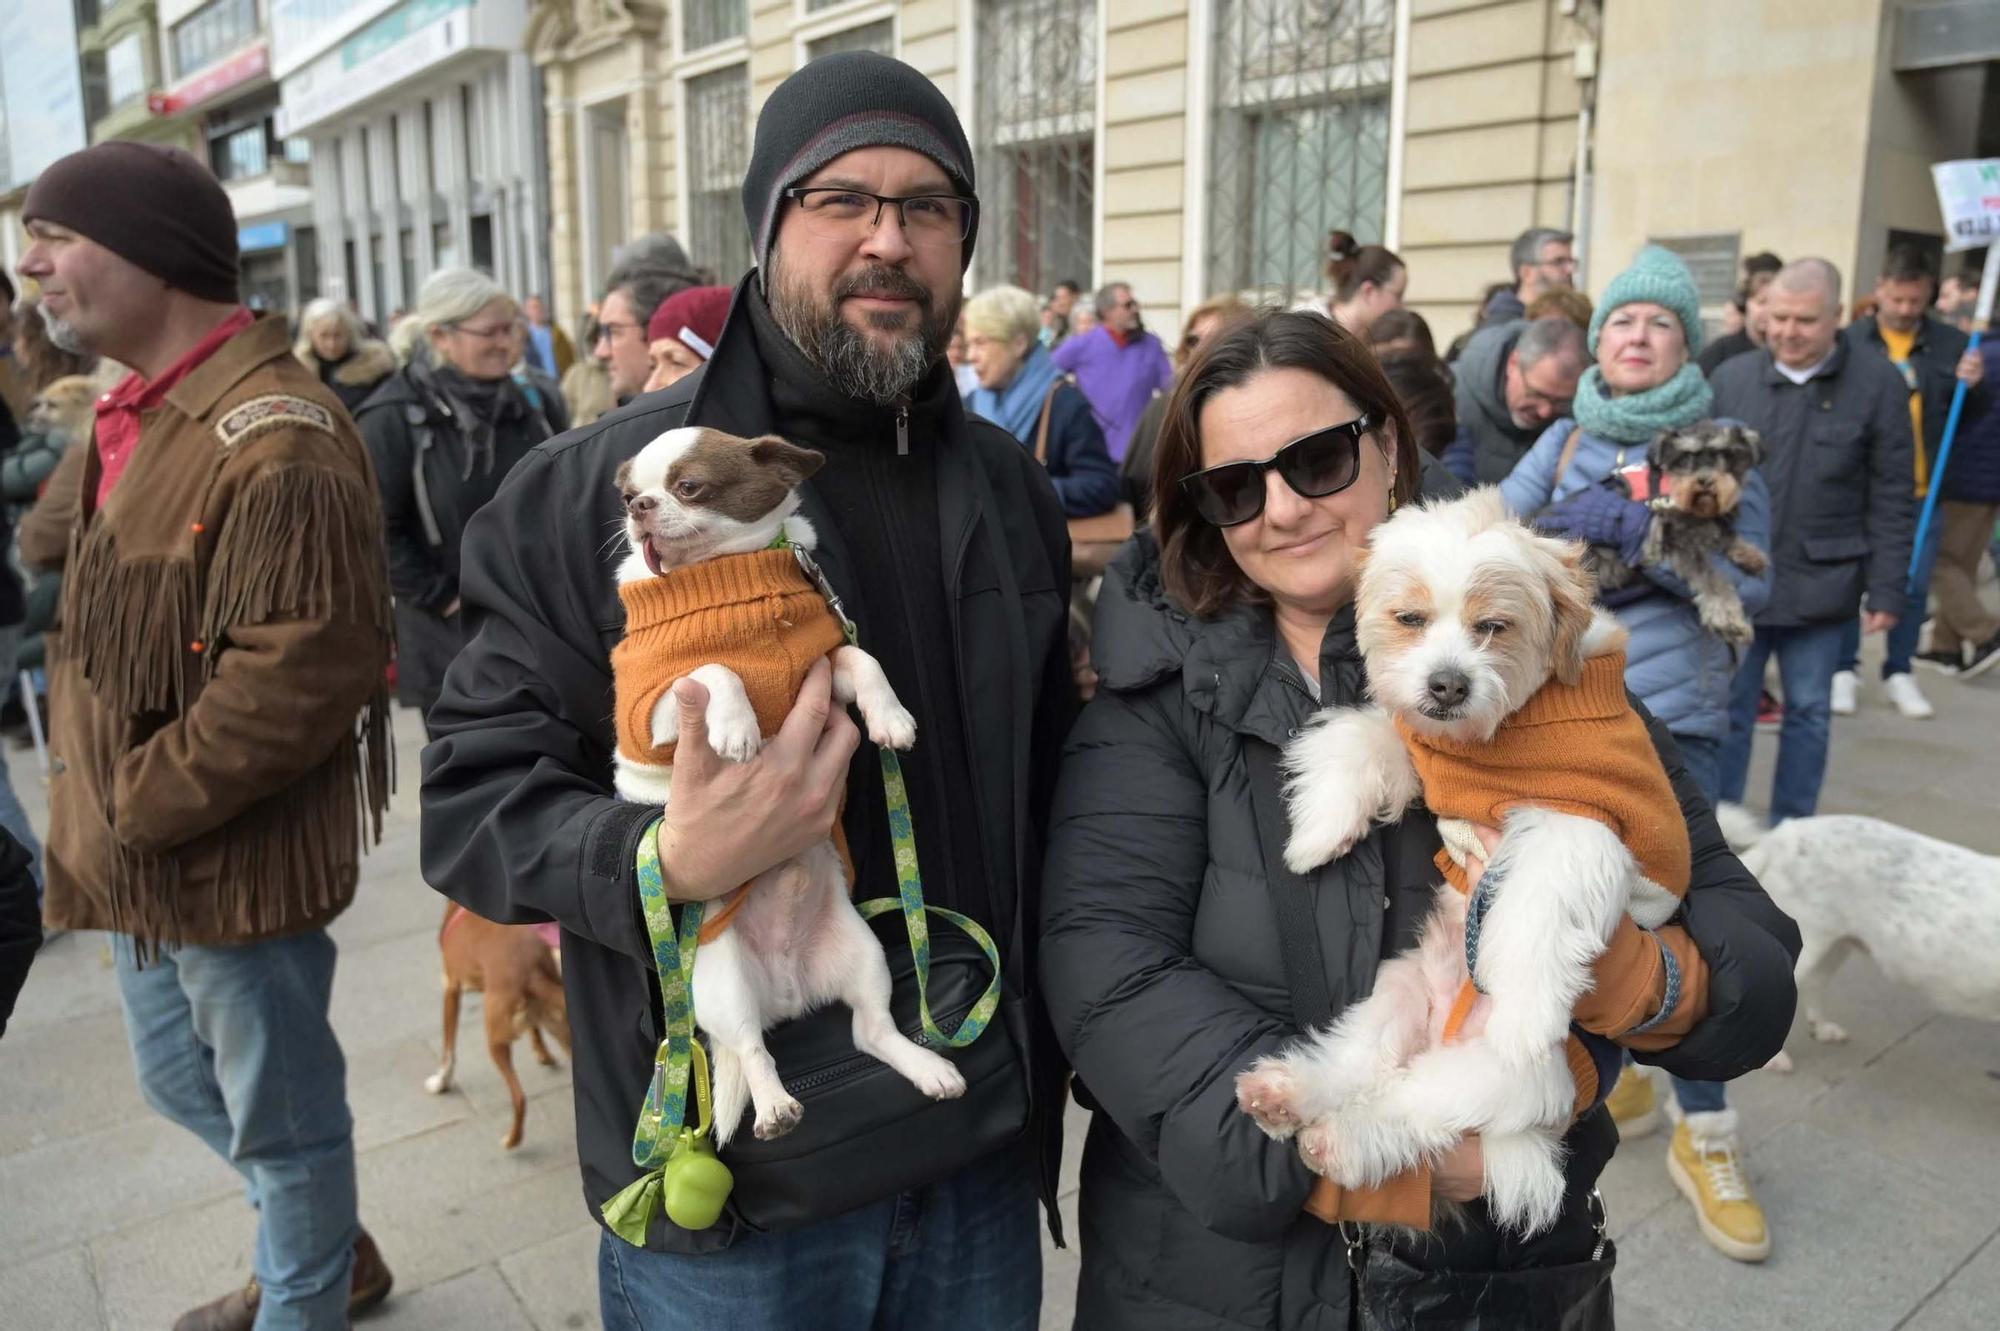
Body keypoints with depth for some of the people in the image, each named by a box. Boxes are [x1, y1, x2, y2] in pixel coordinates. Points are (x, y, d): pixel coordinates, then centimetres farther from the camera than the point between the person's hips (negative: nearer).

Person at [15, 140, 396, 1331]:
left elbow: (302, 672, -30)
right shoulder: (141, 417, 10)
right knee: (185, 1082, 26)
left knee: (280, 1116, 11)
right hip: (149, 857, 10)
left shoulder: (273, 437, -23)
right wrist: (106, 809, 12)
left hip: (236, 860, -10)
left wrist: (135, 809, -20)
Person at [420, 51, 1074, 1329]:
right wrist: (666, 863, -28)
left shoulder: (1012, 488, 5)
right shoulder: (595, 490, -10)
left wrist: (1061, 1055, 12)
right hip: (728, 1180, -3)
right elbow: (473, 798, -9)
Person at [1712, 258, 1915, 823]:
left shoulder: (1879, 385, -4)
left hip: (1818, 586, -1)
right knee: (1727, 709, 7)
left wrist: (1886, 591, -4)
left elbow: (1890, 501, -2)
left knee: (1808, 713, 11)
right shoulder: (1731, 378, 0)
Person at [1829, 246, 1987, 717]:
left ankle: (1898, 672, 25)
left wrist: (1972, 385, -11)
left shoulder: (1951, 343, 4)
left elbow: (1971, 414, 10)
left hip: (1922, 491, 3)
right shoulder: (1849, 341, -5)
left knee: (1914, 585, 10)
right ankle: (1845, 669, 21)